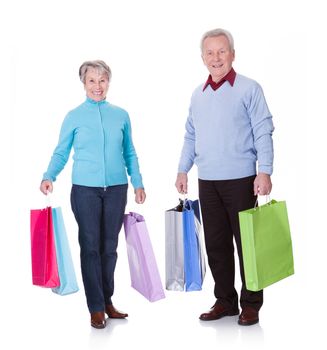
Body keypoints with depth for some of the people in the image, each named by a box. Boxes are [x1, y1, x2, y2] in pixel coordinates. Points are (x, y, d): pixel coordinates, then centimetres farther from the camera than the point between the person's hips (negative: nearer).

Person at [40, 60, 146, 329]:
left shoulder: (121, 115, 8)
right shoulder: (74, 117, 3)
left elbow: (130, 153, 13)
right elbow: (61, 153, 3)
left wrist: (138, 183, 8)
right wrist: (49, 177, -13)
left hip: (116, 188, 2)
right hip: (85, 189, -2)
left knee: (109, 247, 8)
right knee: (90, 247, 0)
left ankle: (107, 301, 22)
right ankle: (96, 307, 8)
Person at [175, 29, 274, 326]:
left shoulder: (249, 89, -3)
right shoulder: (198, 94, 13)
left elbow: (263, 133, -7)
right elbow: (191, 136, 17)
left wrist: (264, 172, -15)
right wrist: (183, 170, 11)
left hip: (240, 179, -5)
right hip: (207, 182, 5)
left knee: (247, 243, 1)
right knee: (216, 244, 10)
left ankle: (251, 304, 13)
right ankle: (225, 301, 22)